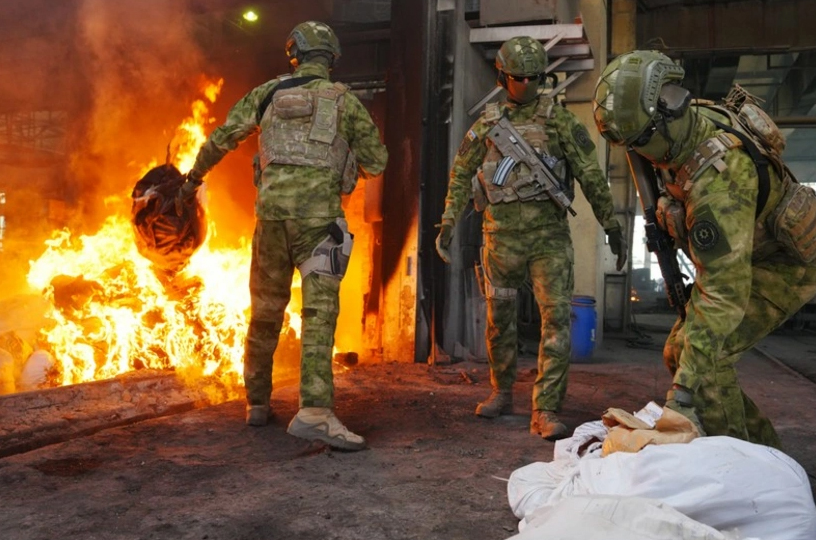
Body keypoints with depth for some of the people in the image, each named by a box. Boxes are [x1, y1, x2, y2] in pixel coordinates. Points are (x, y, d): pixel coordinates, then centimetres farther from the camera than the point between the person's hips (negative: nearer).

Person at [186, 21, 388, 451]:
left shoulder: (268, 92, 13)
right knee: (319, 311, -8)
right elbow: (376, 163, 12)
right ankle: (314, 411, -20)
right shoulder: (345, 101, 7)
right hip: (318, 214, -3)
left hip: (272, 210, 3)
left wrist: (197, 170, 34)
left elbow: (221, 138, 17)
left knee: (266, 308, 15)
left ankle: (257, 402, 27)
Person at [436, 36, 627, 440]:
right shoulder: (485, 125, 8)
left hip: (549, 234, -1)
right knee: (499, 318, 11)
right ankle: (502, 393, 30)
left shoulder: (559, 120, 3)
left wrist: (612, 228, 1)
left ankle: (545, 410, -4)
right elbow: (461, 175, 13)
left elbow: (591, 176, 2)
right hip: (501, 235, 2)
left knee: (556, 316, -10)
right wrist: (447, 226, 6)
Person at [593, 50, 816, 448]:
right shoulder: (689, 120, -12)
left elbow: (724, 293, -43)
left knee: (706, 357, -21)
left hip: (782, 265, -9)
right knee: (679, 353, 5)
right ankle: (762, 448, 19)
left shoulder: (716, 179, -40)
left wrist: (683, 391, -44)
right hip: (746, 253, 9)